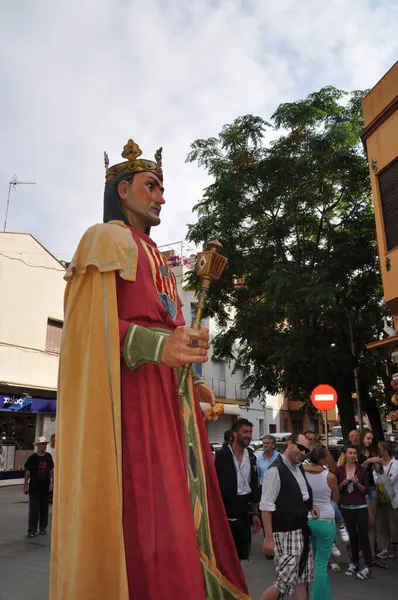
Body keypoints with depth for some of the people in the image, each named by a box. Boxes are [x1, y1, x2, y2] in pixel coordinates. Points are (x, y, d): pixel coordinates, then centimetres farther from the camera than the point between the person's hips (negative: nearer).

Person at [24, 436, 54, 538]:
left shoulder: (48, 456, 2)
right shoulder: (33, 457, -8)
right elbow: (27, 471, -3)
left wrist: (51, 482, 6)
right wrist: (26, 485, -3)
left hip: (45, 487, 3)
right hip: (34, 488, -3)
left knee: (44, 509, 10)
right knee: (33, 509, -2)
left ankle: (43, 528, 23)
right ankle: (32, 530, 7)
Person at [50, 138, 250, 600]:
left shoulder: (152, 255, 29)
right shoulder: (106, 238, 4)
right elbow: (91, 324, -10)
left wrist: (191, 386, 18)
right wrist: (156, 346, -25)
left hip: (170, 392, 8)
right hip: (132, 389, -8)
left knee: (179, 506, 6)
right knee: (143, 515, -12)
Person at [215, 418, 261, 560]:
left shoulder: (251, 456, 7)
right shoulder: (221, 455, -12)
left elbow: (254, 487, 14)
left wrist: (255, 513, 13)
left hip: (243, 514, 6)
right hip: (225, 513, -5)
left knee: (241, 555, 14)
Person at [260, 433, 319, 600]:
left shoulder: (299, 468, 7)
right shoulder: (275, 470, -20)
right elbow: (266, 506, -21)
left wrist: (309, 506, 6)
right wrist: (268, 537, -21)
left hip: (302, 530, 9)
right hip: (286, 533, -9)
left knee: (301, 578, 16)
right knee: (285, 580, -4)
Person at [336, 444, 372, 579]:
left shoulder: (362, 470, -5)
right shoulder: (339, 470, -2)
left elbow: (365, 490, -3)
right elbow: (336, 490, 3)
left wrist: (357, 483, -21)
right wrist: (343, 484, -16)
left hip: (360, 507, -2)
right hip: (346, 507, 2)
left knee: (363, 534, -5)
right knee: (352, 535, 10)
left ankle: (368, 566, 0)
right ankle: (354, 562, 22)